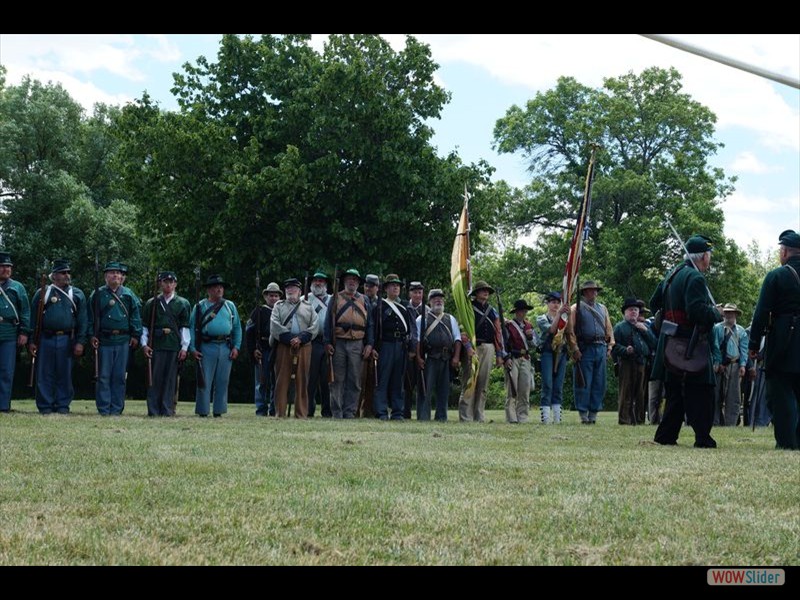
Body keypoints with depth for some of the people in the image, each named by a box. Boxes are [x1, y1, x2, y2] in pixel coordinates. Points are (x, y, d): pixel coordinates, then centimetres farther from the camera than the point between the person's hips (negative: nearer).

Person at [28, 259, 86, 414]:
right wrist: (32, 341, 1)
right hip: (45, 339, 0)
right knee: (44, 375, 0)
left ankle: (63, 406, 10)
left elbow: (82, 321, 7)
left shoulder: (77, 295, 10)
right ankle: (45, 407, 6)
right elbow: (33, 319, 7)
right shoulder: (41, 293, 8)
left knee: (65, 375, 3)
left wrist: (80, 342, -2)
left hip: (66, 340, 1)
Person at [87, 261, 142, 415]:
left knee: (119, 376, 5)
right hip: (104, 340, -2)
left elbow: (135, 315, 11)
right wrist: (92, 335, -4)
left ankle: (117, 408, 11)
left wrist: (136, 335, 4)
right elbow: (91, 316, 4)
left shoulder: (128, 294, 10)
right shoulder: (98, 294, 4)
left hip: (123, 340, 2)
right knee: (104, 376, -1)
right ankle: (104, 409, 3)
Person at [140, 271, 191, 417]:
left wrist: (184, 347, -1)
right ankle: (153, 410, 2)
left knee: (171, 378, 1)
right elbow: (144, 326, 10)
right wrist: (144, 344, -1)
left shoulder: (182, 304, 10)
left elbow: (185, 327, 6)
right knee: (155, 378, -1)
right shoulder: (151, 303, 11)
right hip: (156, 346, 0)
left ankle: (168, 410, 4)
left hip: (174, 346, 0)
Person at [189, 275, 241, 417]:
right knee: (204, 381, -3)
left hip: (226, 348, 3)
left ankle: (219, 411, 12)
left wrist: (236, 347, 4)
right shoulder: (200, 306, 3)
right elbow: (192, 328, 1)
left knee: (222, 382, 5)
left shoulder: (230, 306, 13)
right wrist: (193, 349, -8)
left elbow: (237, 328, 14)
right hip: (207, 348, -3)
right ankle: (203, 412, 2)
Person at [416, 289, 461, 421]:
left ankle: (441, 416, 11)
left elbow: (457, 339, 14)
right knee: (427, 388, -6)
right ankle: (423, 416, -5)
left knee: (444, 389, 5)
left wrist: (456, 357, 2)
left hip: (447, 359, 4)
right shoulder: (422, 319, 8)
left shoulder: (451, 319, 20)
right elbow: (417, 339, 2)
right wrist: (418, 357, -9)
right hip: (429, 359, -4)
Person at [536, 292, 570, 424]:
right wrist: (559, 313, -19)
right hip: (547, 353, -4)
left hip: (561, 353, 4)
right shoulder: (541, 319, 6)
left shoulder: (563, 319, 18)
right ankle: (546, 417, -11)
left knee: (558, 387, 2)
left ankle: (557, 417, 3)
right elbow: (551, 329, -13)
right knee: (547, 385, -10)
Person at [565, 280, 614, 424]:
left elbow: (609, 328, 20)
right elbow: (570, 330, -4)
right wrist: (574, 349, -11)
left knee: (599, 384, 4)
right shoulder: (576, 308, 3)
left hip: (601, 349, 5)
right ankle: (583, 414, 0)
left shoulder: (602, 308, 20)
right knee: (584, 383, -4)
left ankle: (593, 413, 10)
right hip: (585, 349, -5)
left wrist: (609, 346, 8)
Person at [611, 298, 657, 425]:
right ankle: (625, 419, -6)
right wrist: (625, 350, -19)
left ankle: (639, 419, 13)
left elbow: (654, 344, 13)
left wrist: (645, 330, 1)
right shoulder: (620, 327, 6)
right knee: (626, 393, -7)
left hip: (642, 363, 5)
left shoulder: (643, 326, 22)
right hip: (627, 363, -5)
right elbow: (614, 346, -2)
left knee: (640, 393, 8)